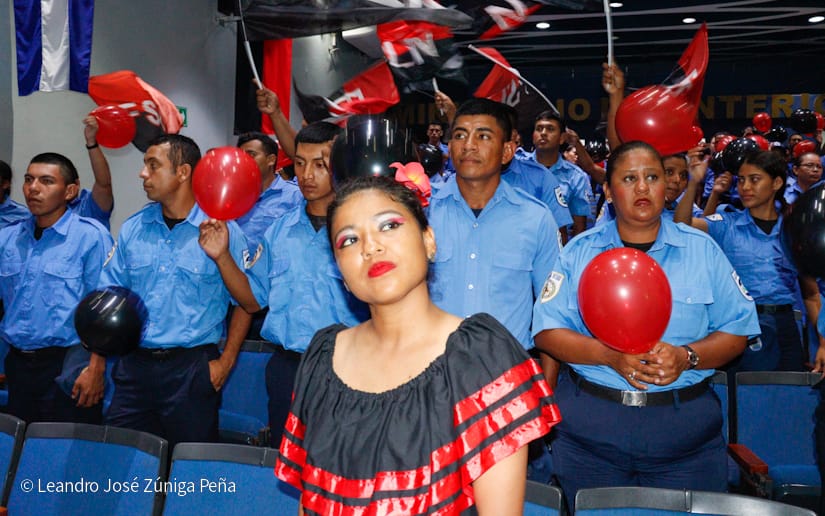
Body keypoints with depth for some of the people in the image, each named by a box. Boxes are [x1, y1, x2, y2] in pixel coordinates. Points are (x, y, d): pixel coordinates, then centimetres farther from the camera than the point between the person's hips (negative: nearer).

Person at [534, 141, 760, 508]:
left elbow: (737, 332, 3)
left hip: (686, 427, 0)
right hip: (589, 426, 0)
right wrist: (608, 355, -19)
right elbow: (547, 330, -3)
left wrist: (687, 357, -17)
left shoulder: (702, 250, 6)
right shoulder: (579, 251, 5)